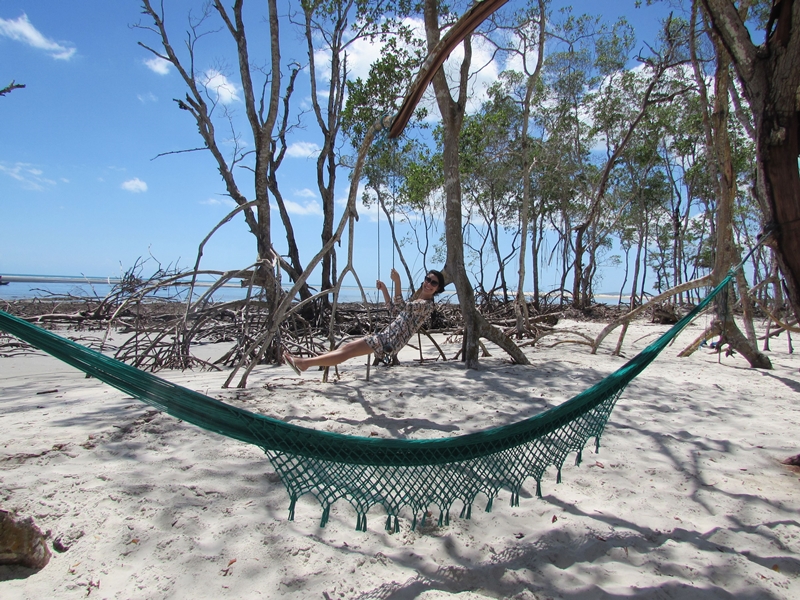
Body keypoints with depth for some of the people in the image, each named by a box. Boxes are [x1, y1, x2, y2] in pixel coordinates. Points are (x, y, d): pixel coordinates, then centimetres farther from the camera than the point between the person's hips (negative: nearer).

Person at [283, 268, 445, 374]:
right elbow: (393, 310, 27)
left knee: (347, 352, -11)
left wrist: (397, 282, -33)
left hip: (391, 342, -9)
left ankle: (304, 363, -11)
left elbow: (401, 306, -26)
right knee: (346, 347, 3)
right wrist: (384, 289, 16)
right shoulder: (417, 300, 19)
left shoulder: (427, 305, -10)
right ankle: (305, 361, 3)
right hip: (386, 336, 9)